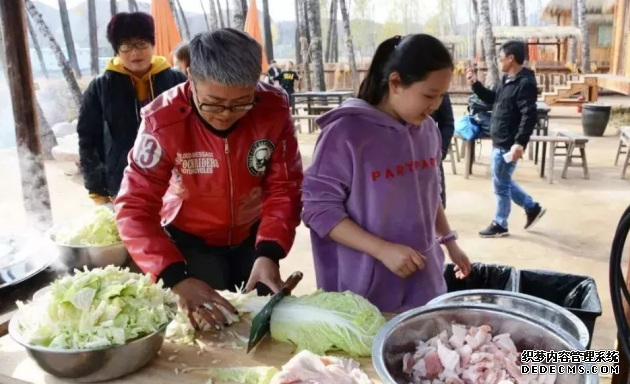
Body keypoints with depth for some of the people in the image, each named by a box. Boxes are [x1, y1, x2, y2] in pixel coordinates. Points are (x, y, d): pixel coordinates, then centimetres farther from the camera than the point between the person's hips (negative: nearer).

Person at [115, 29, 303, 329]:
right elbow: (134, 208, -30)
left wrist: (269, 252, -30)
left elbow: (284, 187, -16)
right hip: (191, 239, -2)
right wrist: (176, 278, -42)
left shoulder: (274, 108, -23)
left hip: (252, 234, 3)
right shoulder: (163, 122, -30)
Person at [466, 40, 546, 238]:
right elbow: (492, 99, 26)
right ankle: (533, 208, 33)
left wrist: (520, 143, -31)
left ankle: (500, 225, 18)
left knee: (501, 184, 3)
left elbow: (529, 116, -24)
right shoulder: (506, 80, 11)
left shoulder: (525, 83, -19)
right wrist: (475, 84, 13)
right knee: (504, 182, 20)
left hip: (508, 145, -10)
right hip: (499, 142, 10)